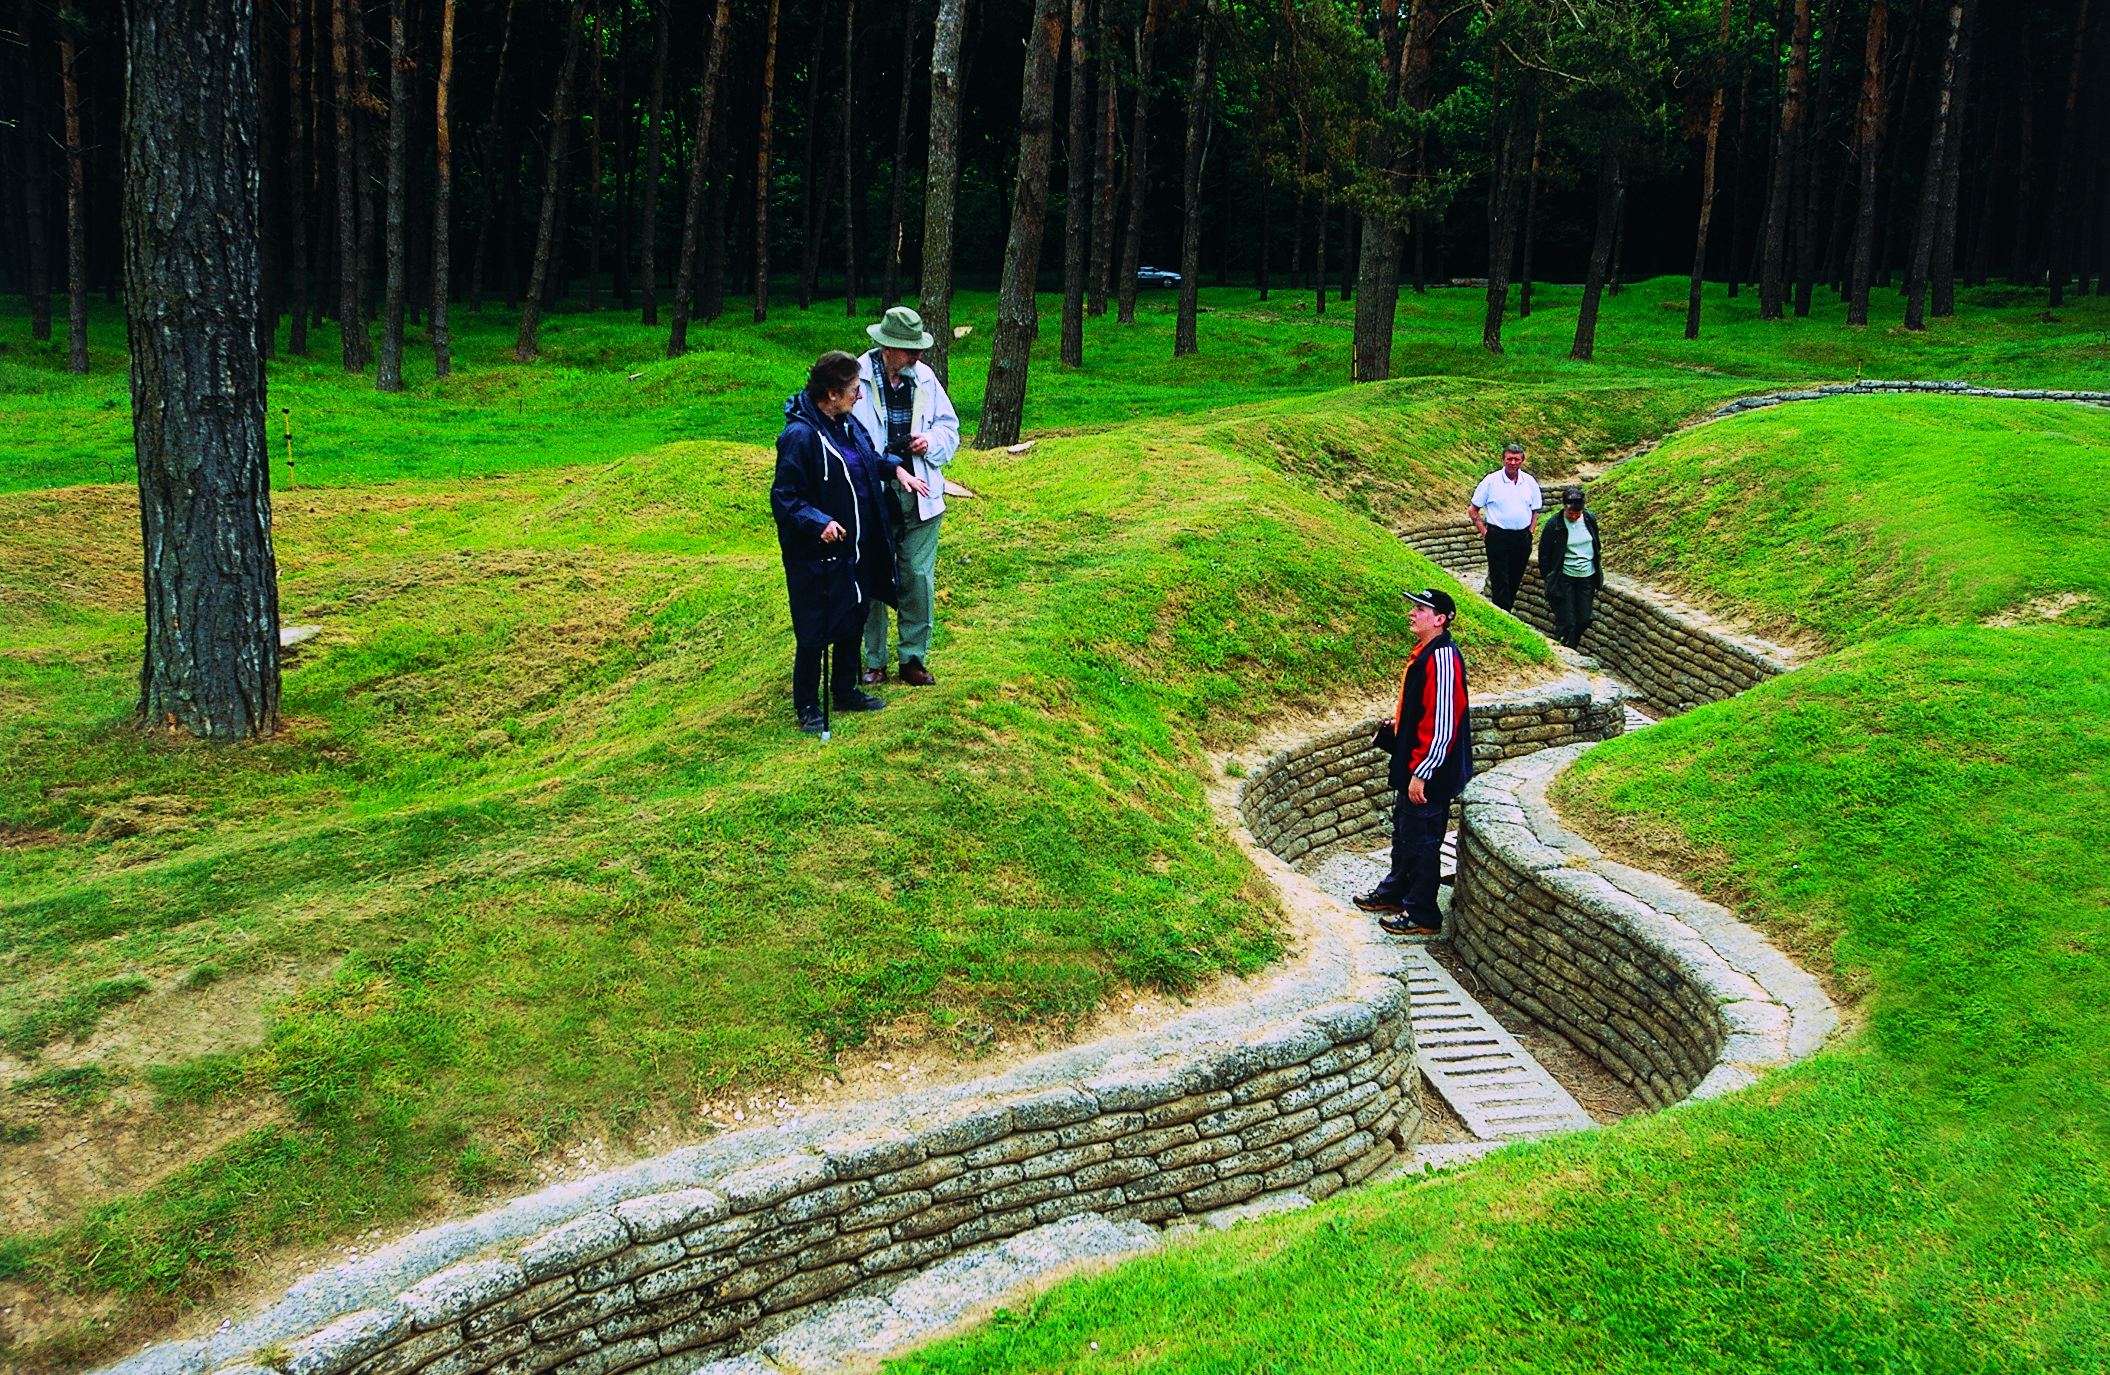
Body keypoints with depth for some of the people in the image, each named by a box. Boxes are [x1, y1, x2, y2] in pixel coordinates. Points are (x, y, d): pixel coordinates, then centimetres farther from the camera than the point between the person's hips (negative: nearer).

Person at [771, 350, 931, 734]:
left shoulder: (846, 424, 5)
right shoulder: (799, 436, -21)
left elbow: (867, 458, 25)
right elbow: (783, 498, -19)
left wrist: (895, 468, 9)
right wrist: (817, 522, -32)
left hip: (856, 549, 9)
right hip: (816, 556, -9)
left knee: (854, 620, 19)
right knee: (814, 633, 1)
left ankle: (846, 690, 37)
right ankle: (807, 706, 17)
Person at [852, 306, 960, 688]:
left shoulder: (925, 378, 5)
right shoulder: (858, 377, -7)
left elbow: (950, 427, 16)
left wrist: (932, 441, -5)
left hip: (919, 496, 3)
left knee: (919, 578, 5)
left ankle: (914, 658, 19)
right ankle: (875, 661, 19)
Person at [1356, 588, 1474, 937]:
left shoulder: (1443, 659, -24)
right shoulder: (1424, 652, 8)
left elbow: (1442, 725, -26)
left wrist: (1420, 774, -24)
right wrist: (1396, 724, 19)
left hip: (1430, 775, -10)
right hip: (1413, 765, 10)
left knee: (1421, 841, 1)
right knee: (1404, 831, 23)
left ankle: (1422, 915, 12)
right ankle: (1394, 892, 39)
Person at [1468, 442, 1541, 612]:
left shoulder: (1530, 482, 7)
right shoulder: (1491, 481, -3)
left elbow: (1534, 510, 18)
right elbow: (1473, 509, 2)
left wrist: (1530, 532, 7)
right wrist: (1483, 531, -3)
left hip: (1522, 538, 4)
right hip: (1498, 536, -4)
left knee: (1515, 580, 9)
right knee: (1500, 581, -7)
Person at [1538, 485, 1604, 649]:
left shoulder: (1590, 518, -1)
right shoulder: (1554, 523, -13)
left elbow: (1597, 545, 14)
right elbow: (1544, 554, -4)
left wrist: (1598, 569, 15)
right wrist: (1548, 579, -4)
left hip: (1587, 576, 4)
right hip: (1564, 579, -4)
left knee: (1584, 620, 9)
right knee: (1567, 622, -4)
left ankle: (1573, 647, 31)